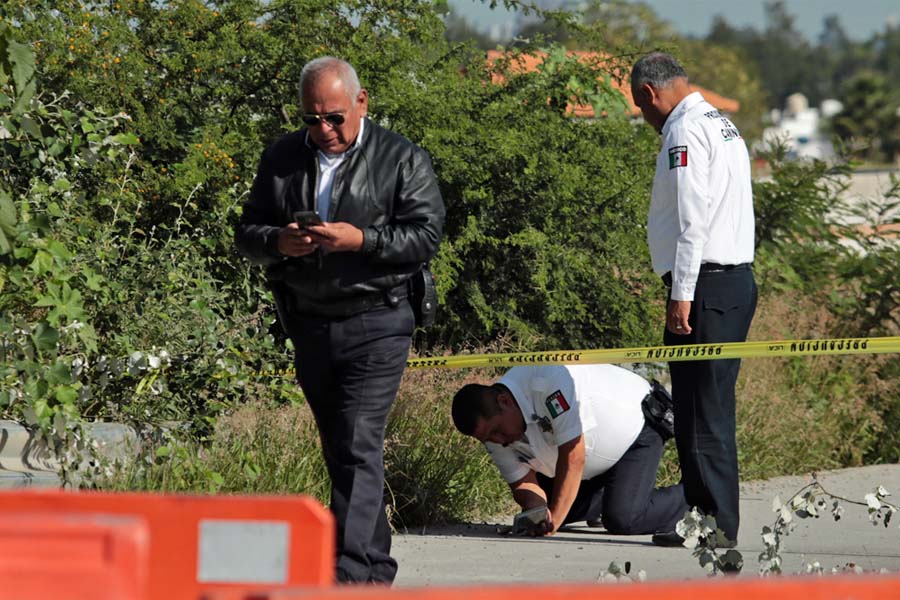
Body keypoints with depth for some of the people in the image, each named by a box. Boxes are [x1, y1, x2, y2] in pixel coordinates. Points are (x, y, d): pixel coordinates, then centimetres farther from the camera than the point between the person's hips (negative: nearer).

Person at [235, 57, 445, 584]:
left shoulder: (402, 159, -2)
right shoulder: (283, 159, 11)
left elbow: (426, 237, -8)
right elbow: (247, 233, 11)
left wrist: (362, 240, -21)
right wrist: (278, 243, -11)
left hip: (374, 326, -6)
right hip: (309, 324, 6)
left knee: (359, 446, -16)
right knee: (339, 449, 12)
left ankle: (351, 570, -21)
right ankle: (377, 566, 22)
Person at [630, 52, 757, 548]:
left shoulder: (685, 131, -11)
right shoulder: (723, 125, 19)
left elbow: (692, 222, -18)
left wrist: (682, 295, -17)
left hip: (705, 285, -10)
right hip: (737, 279, 10)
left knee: (700, 411, -6)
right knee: (713, 408, 13)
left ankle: (711, 521, -5)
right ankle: (715, 520, 16)